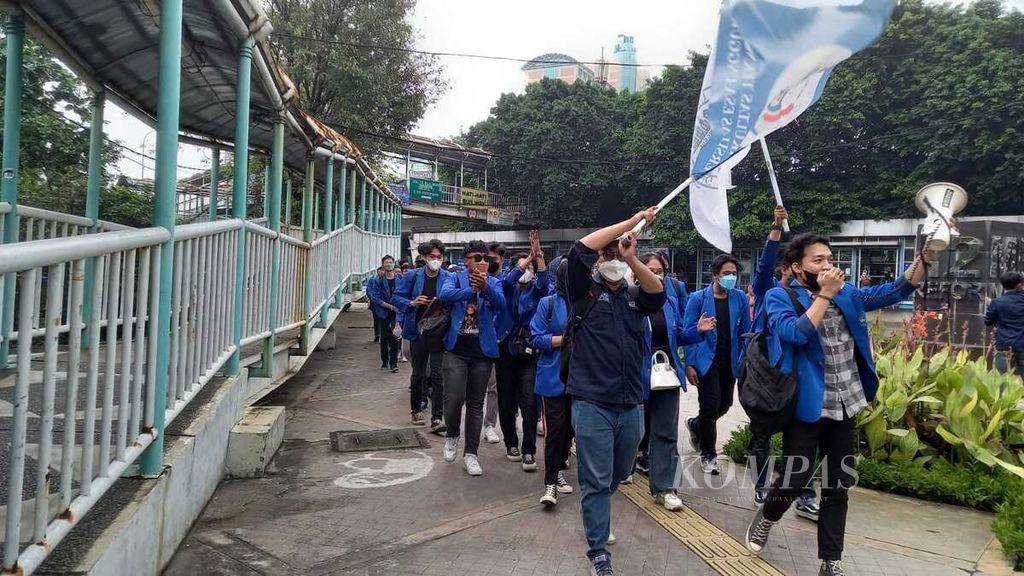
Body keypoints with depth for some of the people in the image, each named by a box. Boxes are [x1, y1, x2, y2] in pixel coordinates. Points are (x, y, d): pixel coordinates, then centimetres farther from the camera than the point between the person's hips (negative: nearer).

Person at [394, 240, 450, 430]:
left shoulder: (448, 278, -3)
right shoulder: (413, 276, 0)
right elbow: (397, 297, 6)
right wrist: (412, 303, -11)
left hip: (438, 333, -2)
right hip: (417, 331, 2)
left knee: (437, 375, -6)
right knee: (418, 373, 14)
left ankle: (437, 418, -4)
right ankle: (416, 410, 31)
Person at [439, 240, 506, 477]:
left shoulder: (493, 282, 6)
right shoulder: (456, 278, 3)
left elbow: (501, 303, -15)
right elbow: (445, 294, -19)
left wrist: (485, 286, -34)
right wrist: (472, 289, -35)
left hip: (482, 352, 2)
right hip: (456, 350, -1)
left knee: (475, 404, 7)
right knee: (454, 399, -10)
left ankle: (470, 454, 17)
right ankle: (452, 436, 21)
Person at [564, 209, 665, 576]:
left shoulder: (633, 298, 14)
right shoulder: (585, 292, 1)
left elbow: (659, 293, -6)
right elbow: (581, 248, -13)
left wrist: (631, 257, -17)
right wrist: (633, 221, -9)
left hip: (631, 405, 5)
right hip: (592, 403, -5)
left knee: (618, 475, 21)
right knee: (596, 480, 1)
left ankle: (595, 517, 47)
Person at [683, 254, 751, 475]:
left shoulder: (740, 298, 3)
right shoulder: (698, 298, -6)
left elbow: (745, 331, 7)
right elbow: (689, 332, -6)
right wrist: (689, 364, -12)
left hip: (730, 361, 4)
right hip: (706, 361, -4)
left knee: (724, 404, 12)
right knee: (710, 406, -2)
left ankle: (696, 425, 42)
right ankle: (708, 454, 16)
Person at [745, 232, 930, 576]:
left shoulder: (846, 294, 8)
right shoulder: (780, 298, -9)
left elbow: (895, 291, 3)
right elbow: (796, 333, -24)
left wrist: (925, 256, -11)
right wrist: (824, 294, -22)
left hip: (845, 407, 5)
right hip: (806, 407, -5)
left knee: (838, 486, 12)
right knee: (796, 479, 1)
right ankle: (766, 516, 33)